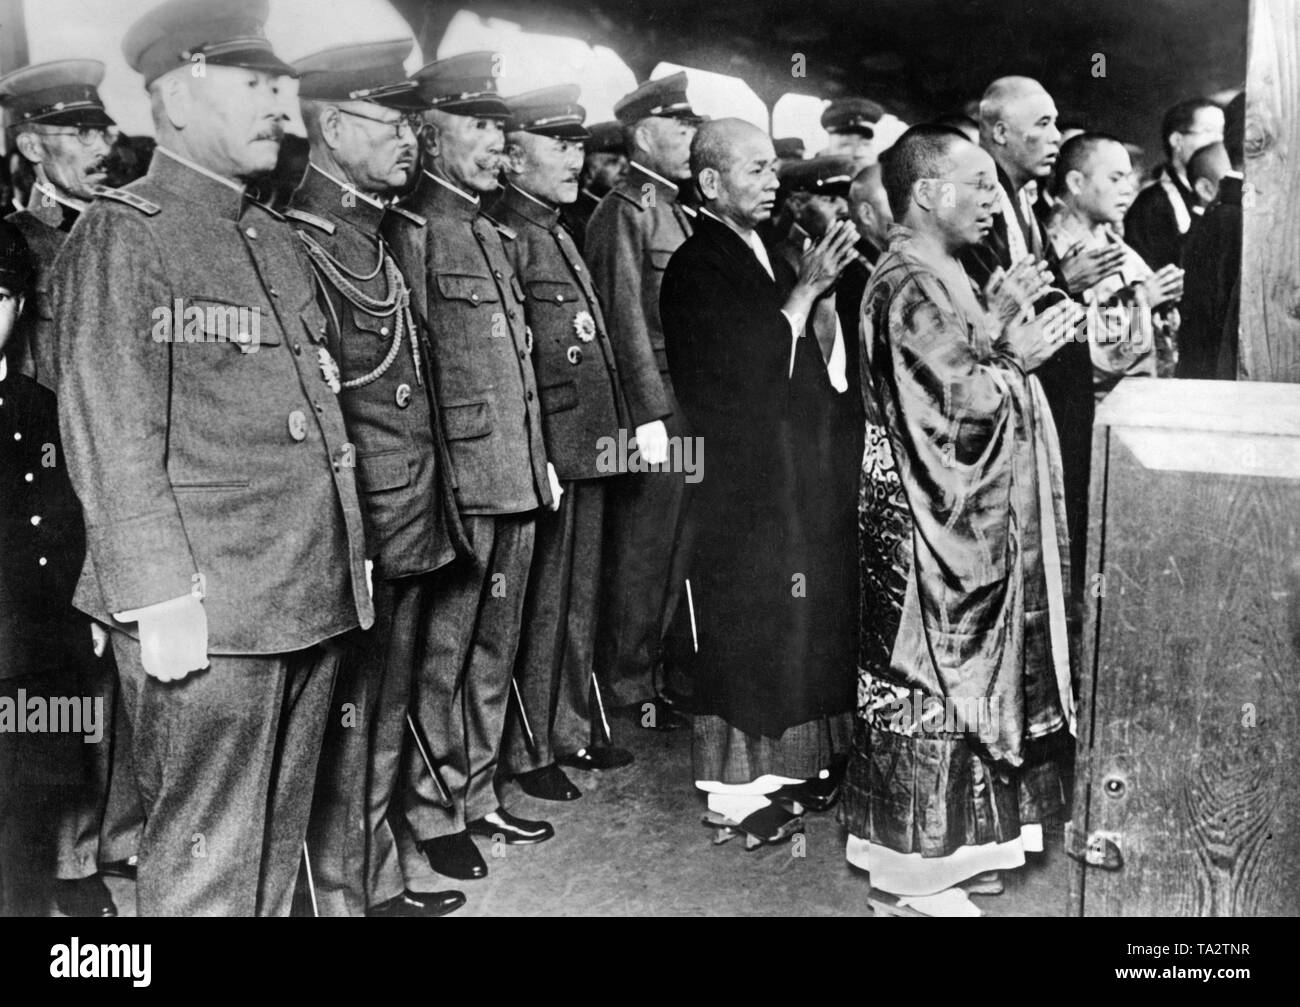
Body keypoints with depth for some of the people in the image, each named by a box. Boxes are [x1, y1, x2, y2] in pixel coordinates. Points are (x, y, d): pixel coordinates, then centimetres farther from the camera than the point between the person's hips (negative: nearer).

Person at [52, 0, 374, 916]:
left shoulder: (279, 239, 17)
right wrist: (159, 596, -18)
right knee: (206, 871, 4)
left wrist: (347, 558, 14)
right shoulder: (122, 233, -6)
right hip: (207, 615, -7)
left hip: (312, 602, 7)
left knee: (277, 852, 19)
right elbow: (110, 433, -13)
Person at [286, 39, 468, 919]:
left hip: (412, 530, 9)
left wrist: (436, 508, 16)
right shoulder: (299, 246, -14)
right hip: (353, 540, -9)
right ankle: (338, 895, 18)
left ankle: (378, 883, 33)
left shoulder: (385, 237, 15)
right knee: (345, 730, 3)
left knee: (384, 723, 18)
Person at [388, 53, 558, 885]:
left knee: (494, 653, 16)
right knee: (442, 655, 3)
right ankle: (433, 816, 18)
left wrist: (541, 460, 17)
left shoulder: (489, 232, 18)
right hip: (459, 481, -8)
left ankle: (477, 797, 29)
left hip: (517, 480, 9)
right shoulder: (412, 229, -10)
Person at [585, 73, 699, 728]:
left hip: (693, 402, 8)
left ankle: (660, 670, 26)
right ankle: (628, 687, 12)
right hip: (655, 401, -8)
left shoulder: (679, 211, 18)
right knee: (642, 548, 0)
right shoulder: (625, 211, -9)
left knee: (675, 546, 14)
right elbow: (626, 319, -15)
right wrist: (649, 414, -19)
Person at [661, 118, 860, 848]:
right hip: (742, 479, -8)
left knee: (803, 619, 13)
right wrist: (807, 288, -17)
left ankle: (787, 764, 27)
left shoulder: (763, 252, 14)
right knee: (748, 621, -2)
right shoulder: (696, 267, -12)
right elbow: (744, 367, -20)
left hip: (796, 466, 9)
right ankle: (736, 790, 10)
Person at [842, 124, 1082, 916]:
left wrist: (994, 324, 5)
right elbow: (954, 401, -23)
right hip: (931, 527, -10)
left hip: (964, 520, 10)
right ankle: (910, 868, 13)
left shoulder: (937, 276, 14)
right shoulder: (909, 286, -18)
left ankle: (951, 842, 29)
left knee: (955, 676, 16)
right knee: (927, 683, -1)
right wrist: (1016, 357, -10)